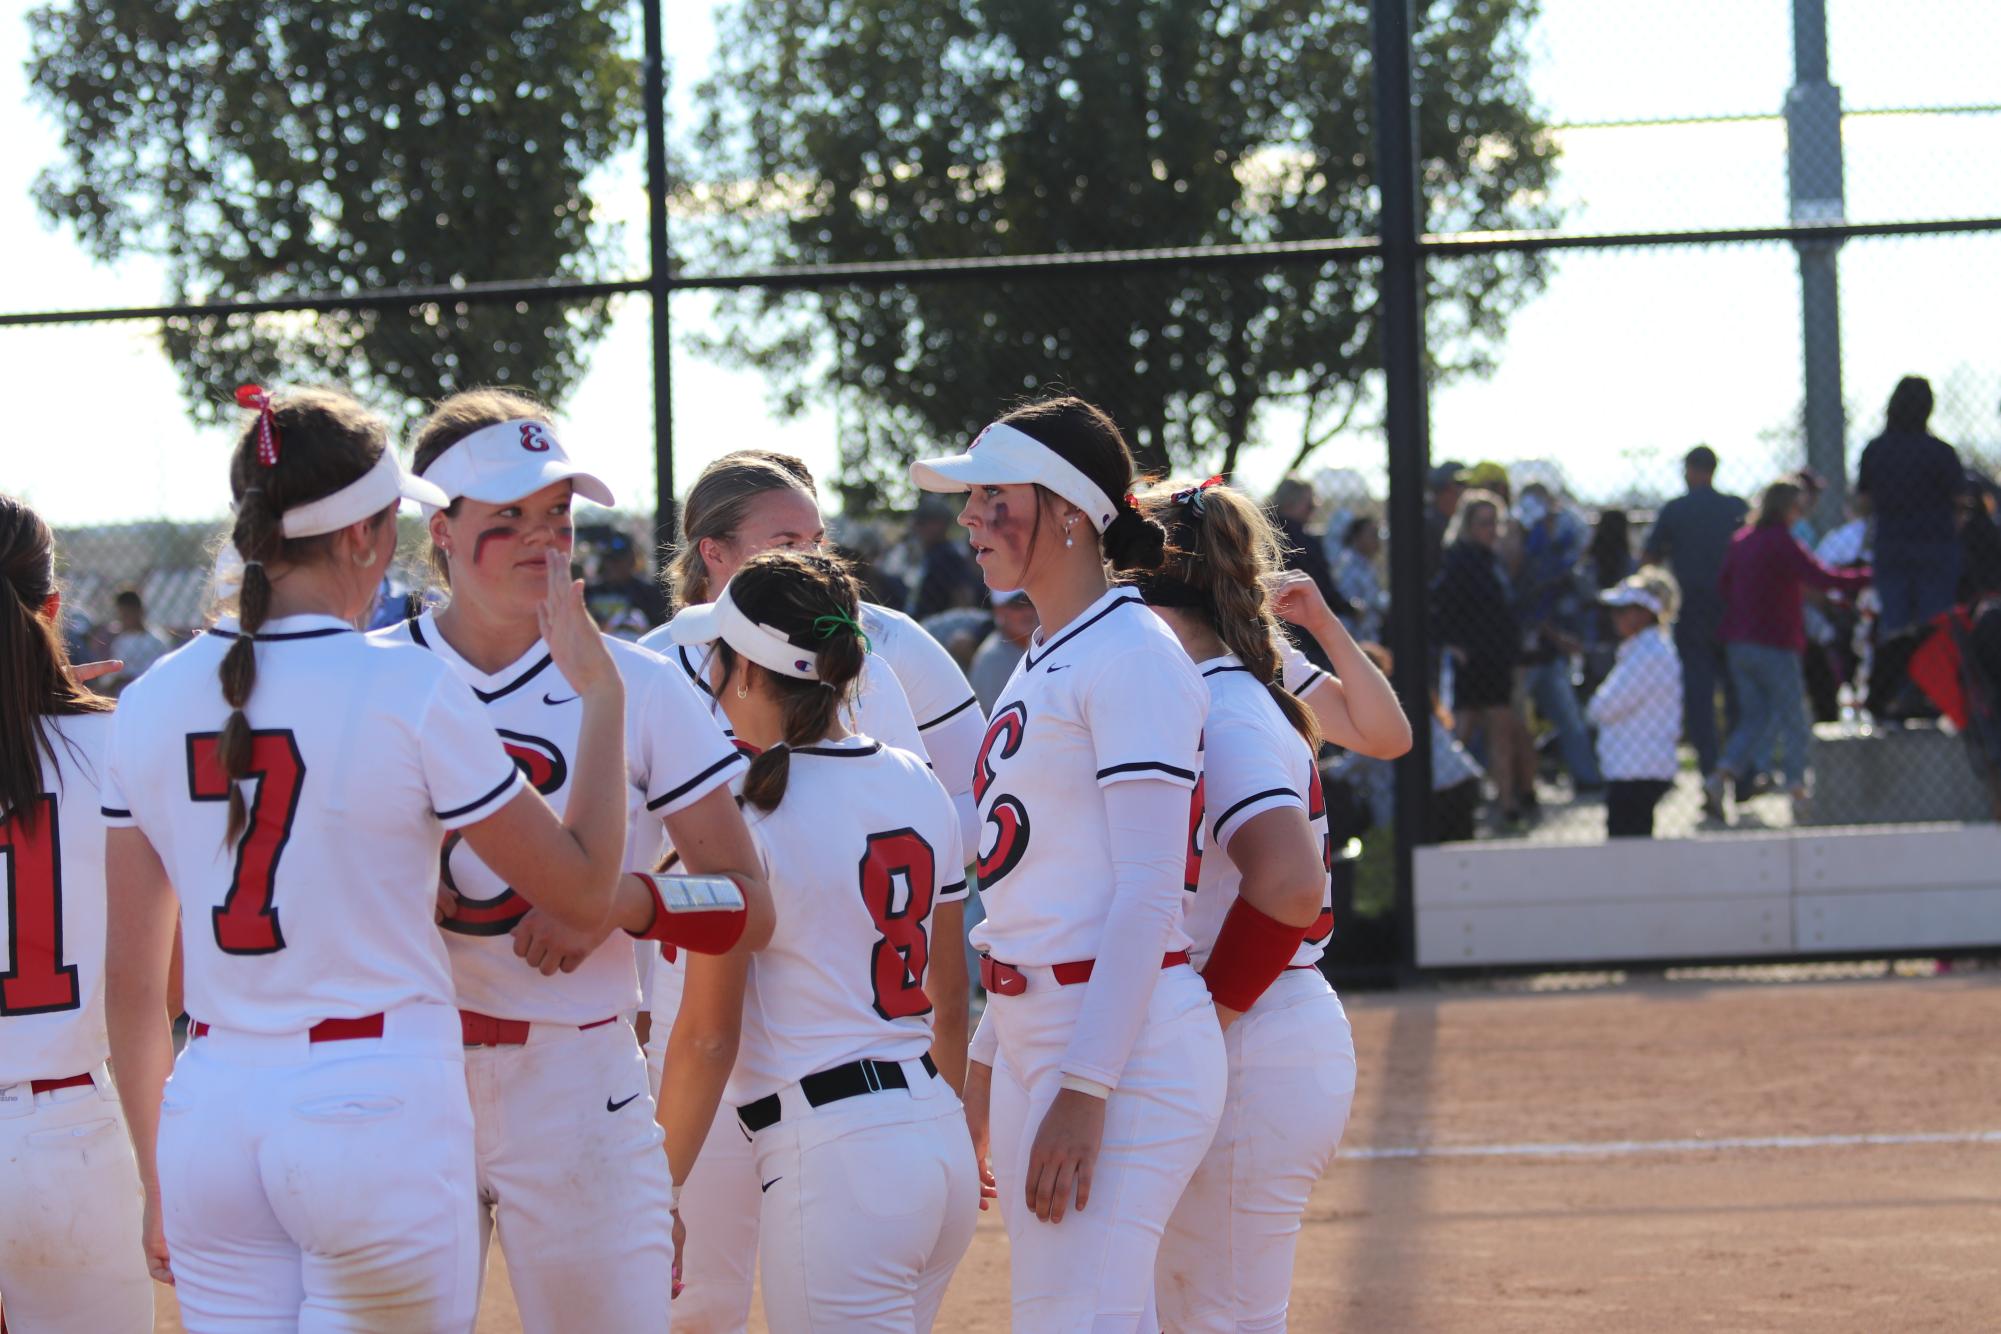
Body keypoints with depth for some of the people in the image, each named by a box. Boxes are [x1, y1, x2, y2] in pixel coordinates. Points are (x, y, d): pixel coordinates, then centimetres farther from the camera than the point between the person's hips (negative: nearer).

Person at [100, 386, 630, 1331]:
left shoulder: (151, 703, 4)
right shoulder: (409, 691, -10)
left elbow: (130, 977, 9)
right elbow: (583, 890, -2)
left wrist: (158, 1187, 19)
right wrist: (600, 694, 9)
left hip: (210, 1117, 5)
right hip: (378, 1108, -5)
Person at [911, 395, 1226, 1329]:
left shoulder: (1132, 655, -11)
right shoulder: (1040, 664, 17)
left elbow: (1147, 893, -18)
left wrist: (1085, 1090, -22)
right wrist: (988, 1058, 20)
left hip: (1125, 1041, -10)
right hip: (1031, 1036, 10)